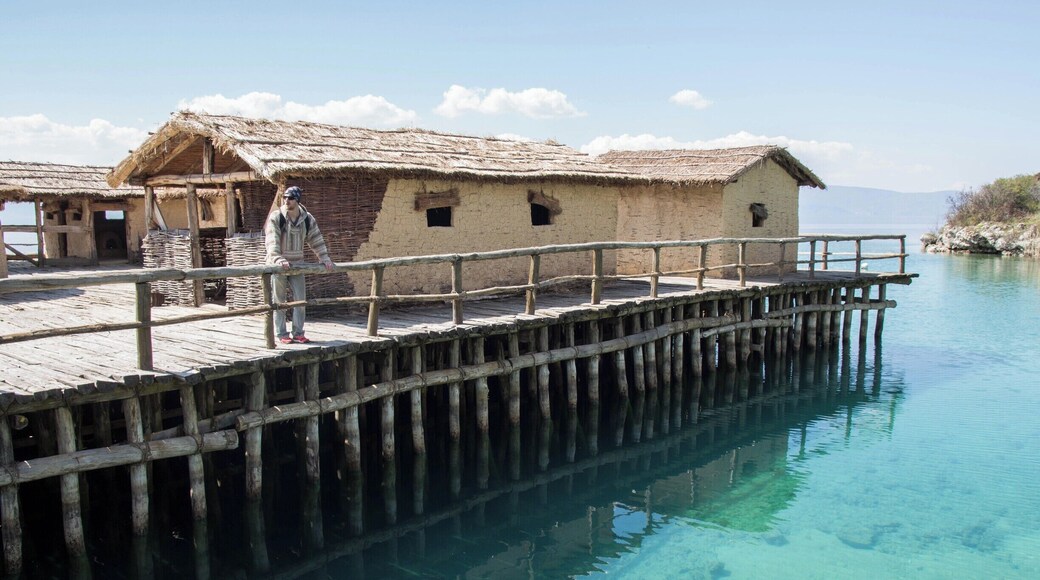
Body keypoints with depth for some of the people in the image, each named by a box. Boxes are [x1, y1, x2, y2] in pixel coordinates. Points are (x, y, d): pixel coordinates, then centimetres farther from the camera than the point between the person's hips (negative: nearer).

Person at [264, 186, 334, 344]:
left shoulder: (307, 219, 1)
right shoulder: (275, 217, -11)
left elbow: (316, 240, 7)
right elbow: (272, 242, -21)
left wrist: (325, 258, -2)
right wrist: (278, 259, -35)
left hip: (297, 265, 4)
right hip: (278, 266, -4)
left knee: (300, 300, 3)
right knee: (279, 301, 3)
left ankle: (298, 333, 13)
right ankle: (281, 334, 10)